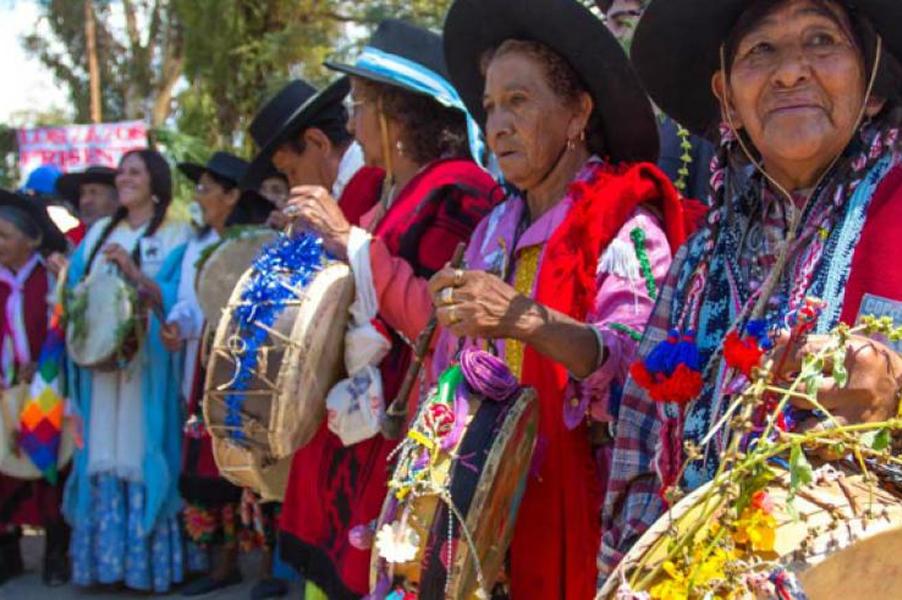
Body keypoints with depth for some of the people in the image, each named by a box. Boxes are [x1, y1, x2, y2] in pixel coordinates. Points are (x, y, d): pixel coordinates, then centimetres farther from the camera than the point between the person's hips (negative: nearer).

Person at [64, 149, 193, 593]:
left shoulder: (175, 235, 2)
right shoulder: (100, 233, 18)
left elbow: (177, 298, -8)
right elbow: (76, 288, 15)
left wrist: (134, 272, -19)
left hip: (148, 364, -4)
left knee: (141, 456, -6)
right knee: (103, 459, 1)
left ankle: (148, 561, -1)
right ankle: (106, 558, 5)